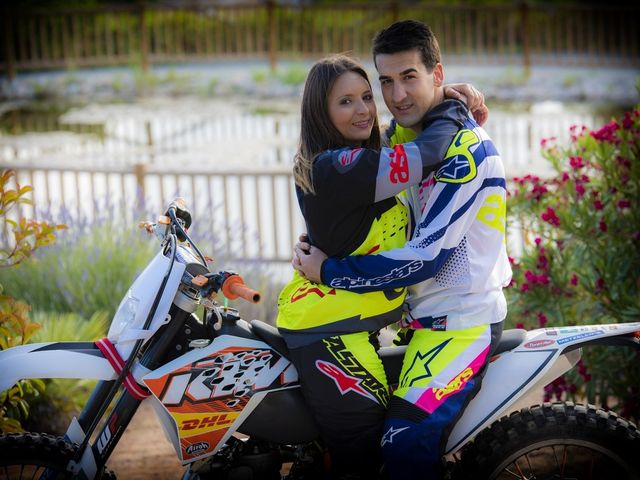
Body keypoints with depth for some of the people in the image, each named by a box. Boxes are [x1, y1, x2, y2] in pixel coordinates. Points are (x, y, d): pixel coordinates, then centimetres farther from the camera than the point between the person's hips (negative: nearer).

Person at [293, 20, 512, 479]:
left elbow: (426, 256, -23)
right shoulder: (401, 132, 7)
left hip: (462, 320, -9)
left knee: (406, 442, -24)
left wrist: (330, 271, -17)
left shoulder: (465, 151, -20)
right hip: (419, 312, 10)